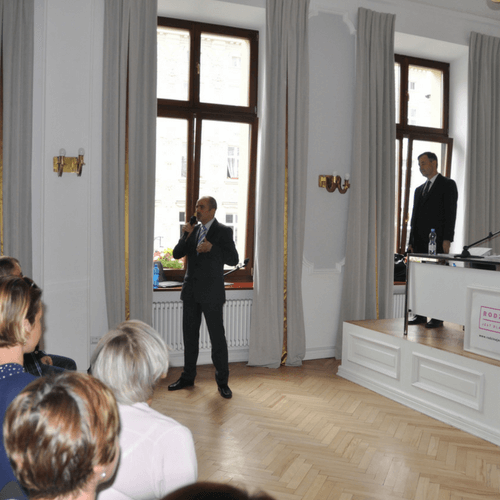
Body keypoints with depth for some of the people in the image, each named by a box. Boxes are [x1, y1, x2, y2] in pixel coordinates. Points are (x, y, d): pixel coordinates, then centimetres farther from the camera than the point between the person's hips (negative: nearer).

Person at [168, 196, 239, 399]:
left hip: (211, 292, -5)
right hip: (191, 291, 6)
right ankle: (188, 377, 26)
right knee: (189, 335, 13)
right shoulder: (193, 230, 11)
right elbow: (177, 254, 6)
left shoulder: (223, 231, -4)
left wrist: (212, 248, -21)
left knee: (217, 336, -1)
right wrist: (186, 235, -9)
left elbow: (233, 260, -9)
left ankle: (222, 381, 11)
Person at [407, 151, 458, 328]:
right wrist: (411, 242, 12)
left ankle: (438, 317, 2)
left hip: (438, 241, -6)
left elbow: (450, 213, -7)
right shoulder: (419, 190, 21)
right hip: (420, 242, 7)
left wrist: (447, 239, -16)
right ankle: (421, 315, 12)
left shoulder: (447, 184, 1)